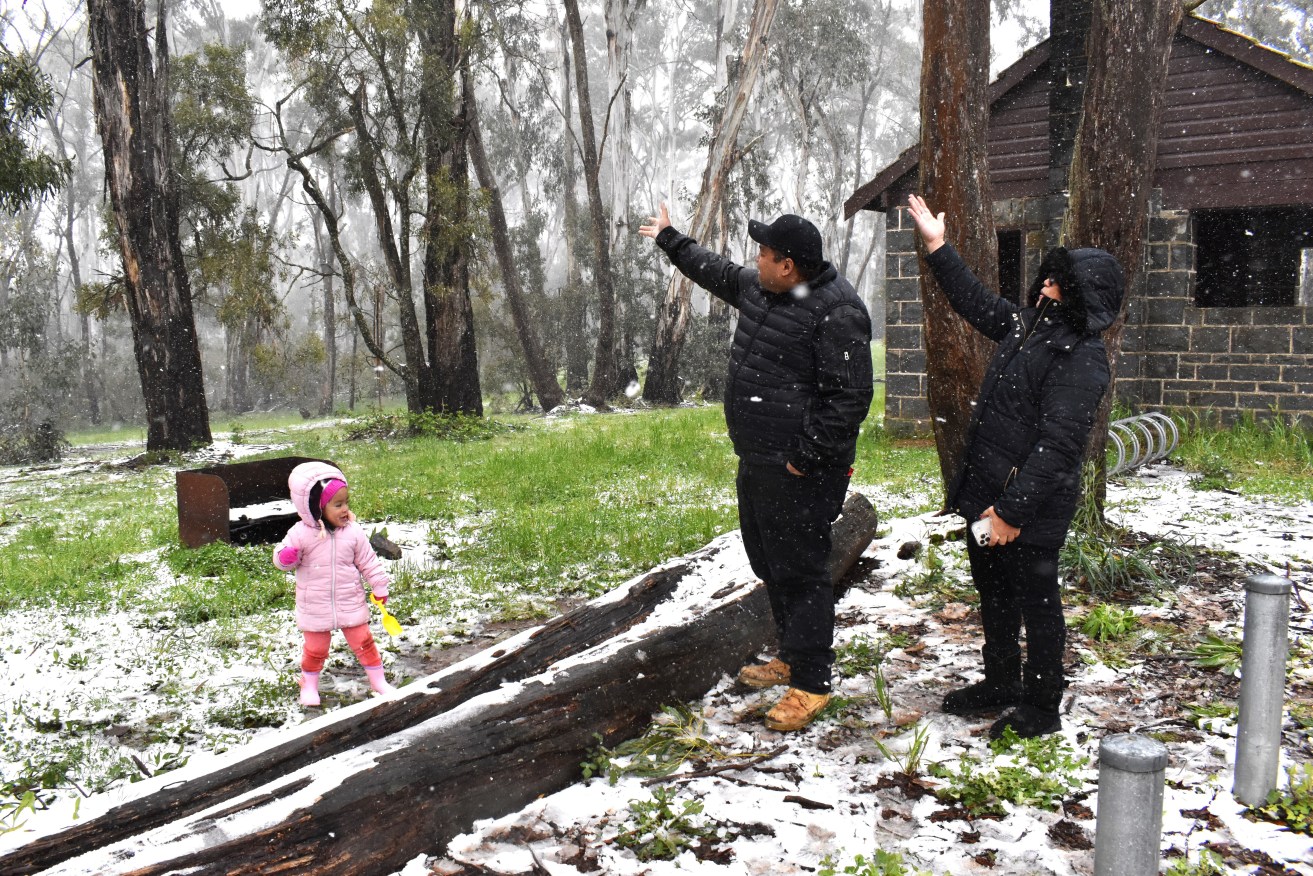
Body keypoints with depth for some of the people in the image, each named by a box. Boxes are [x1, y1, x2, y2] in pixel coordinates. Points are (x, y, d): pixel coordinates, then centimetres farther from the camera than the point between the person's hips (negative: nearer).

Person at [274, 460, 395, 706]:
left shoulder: (353, 531, -9)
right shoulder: (301, 533, -14)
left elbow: (368, 561, 1)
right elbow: (282, 556, -3)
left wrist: (380, 586, 4)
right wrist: (285, 558, -27)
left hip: (350, 603, 1)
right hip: (315, 607, -1)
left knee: (363, 642, 8)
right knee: (315, 649, 12)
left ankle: (378, 681, 25)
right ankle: (309, 684, 37)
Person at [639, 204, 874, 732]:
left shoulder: (836, 312, -21)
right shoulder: (758, 288, 8)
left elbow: (850, 397, -23)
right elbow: (716, 272, 29)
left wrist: (806, 456, -23)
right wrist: (670, 239, 37)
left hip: (799, 471, -10)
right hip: (757, 461, 10)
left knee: (799, 570, -4)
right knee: (768, 562, 20)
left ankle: (812, 682, 9)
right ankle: (792, 656, 36)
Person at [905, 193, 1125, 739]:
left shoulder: (1082, 358, -20)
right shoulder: (1027, 325, 8)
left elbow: (1056, 445, -25)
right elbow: (975, 302, 25)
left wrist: (1014, 509, -27)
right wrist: (937, 247, 25)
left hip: (1031, 510, -9)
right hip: (986, 495, 9)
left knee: (1035, 603, 5)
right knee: (993, 594, 22)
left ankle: (1041, 709, 21)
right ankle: (1001, 684, 40)